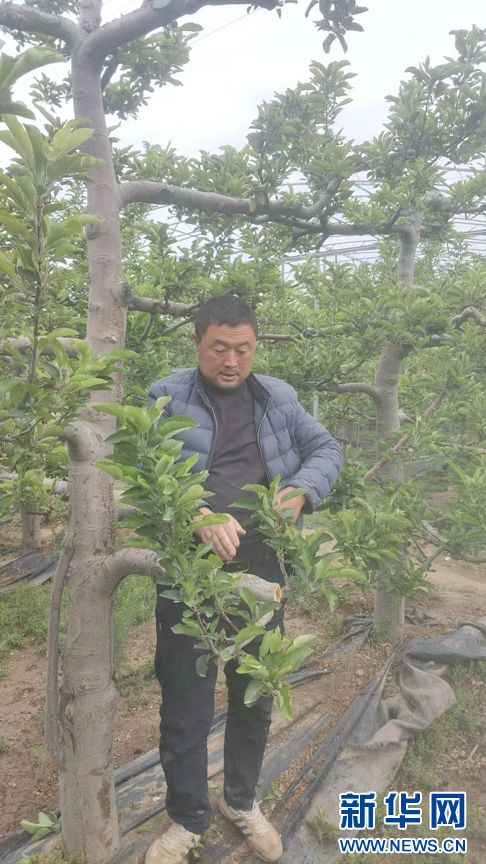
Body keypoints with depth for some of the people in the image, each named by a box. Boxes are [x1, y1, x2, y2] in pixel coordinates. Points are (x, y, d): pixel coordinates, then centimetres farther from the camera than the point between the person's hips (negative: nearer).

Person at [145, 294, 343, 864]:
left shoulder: (279, 399, 7)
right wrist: (198, 513, -29)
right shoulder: (166, 397, -2)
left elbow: (326, 449, 8)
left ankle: (242, 800, 45)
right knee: (185, 705, 9)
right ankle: (188, 818, 35)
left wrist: (301, 492, -14)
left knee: (255, 698, 19)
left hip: (261, 570, 3)